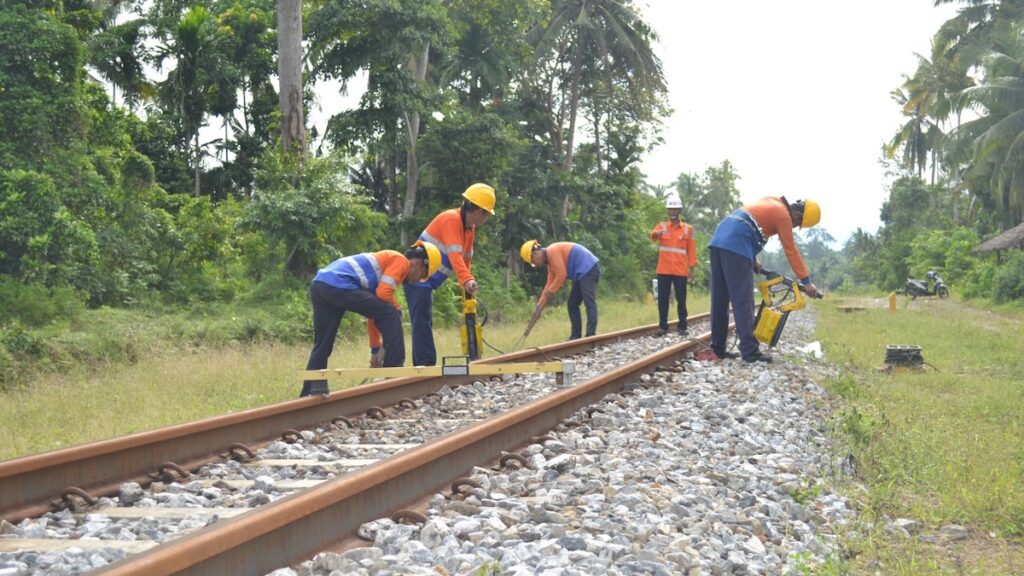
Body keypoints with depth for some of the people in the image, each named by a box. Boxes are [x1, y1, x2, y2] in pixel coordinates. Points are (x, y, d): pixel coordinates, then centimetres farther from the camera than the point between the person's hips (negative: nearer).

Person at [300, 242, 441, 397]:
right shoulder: (401, 261, 6)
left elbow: (374, 313, 36)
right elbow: (383, 293, -10)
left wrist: (376, 349, 37)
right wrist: (397, 309, 10)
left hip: (319, 283, 10)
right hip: (339, 285, -10)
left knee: (322, 346, 15)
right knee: (390, 314, -4)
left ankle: (309, 393, 12)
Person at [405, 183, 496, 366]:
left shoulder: (470, 227, 10)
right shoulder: (451, 219, -20)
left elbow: (466, 259, 13)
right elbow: (454, 255, -32)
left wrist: (469, 288, 6)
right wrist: (467, 280, -43)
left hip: (428, 280, 10)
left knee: (424, 323, 12)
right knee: (422, 321, -15)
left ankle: (421, 365, 16)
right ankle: (426, 364, -20)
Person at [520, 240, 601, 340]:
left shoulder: (552, 251, -14)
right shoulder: (549, 261, 18)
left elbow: (561, 274, -20)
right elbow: (550, 283, 20)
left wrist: (551, 291, -9)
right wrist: (540, 305, 19)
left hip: (588, 270, -11)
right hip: (582, 274, 11)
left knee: (589, 302, -18)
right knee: (572, 304, 12)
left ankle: (591, 335, -27)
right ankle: (575, 336, 11)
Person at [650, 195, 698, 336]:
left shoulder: (688, 229, 6)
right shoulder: (662, 226, 6)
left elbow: (691, 249, 6)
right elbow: (653, 235, -16)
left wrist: (692, 266, -1)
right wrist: (656, 234, -40)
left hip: (681, 271, 0)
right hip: (664, 270, 1)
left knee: (681, 299, 2)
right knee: (662, 299, 1)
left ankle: (682, 327, 8)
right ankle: (663, 326, 8)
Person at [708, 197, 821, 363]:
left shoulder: (772, 203, 23)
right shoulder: (784, 215, -2)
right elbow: (791, 252, -2)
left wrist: (753, 260, 24)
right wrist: (807, 281, 2)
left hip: (719, 239, 9)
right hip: (736, 246, -9)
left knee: (720, 299, 11)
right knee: (743, 301, -9)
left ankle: (718, 348, 15)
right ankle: (750, 351, -11)